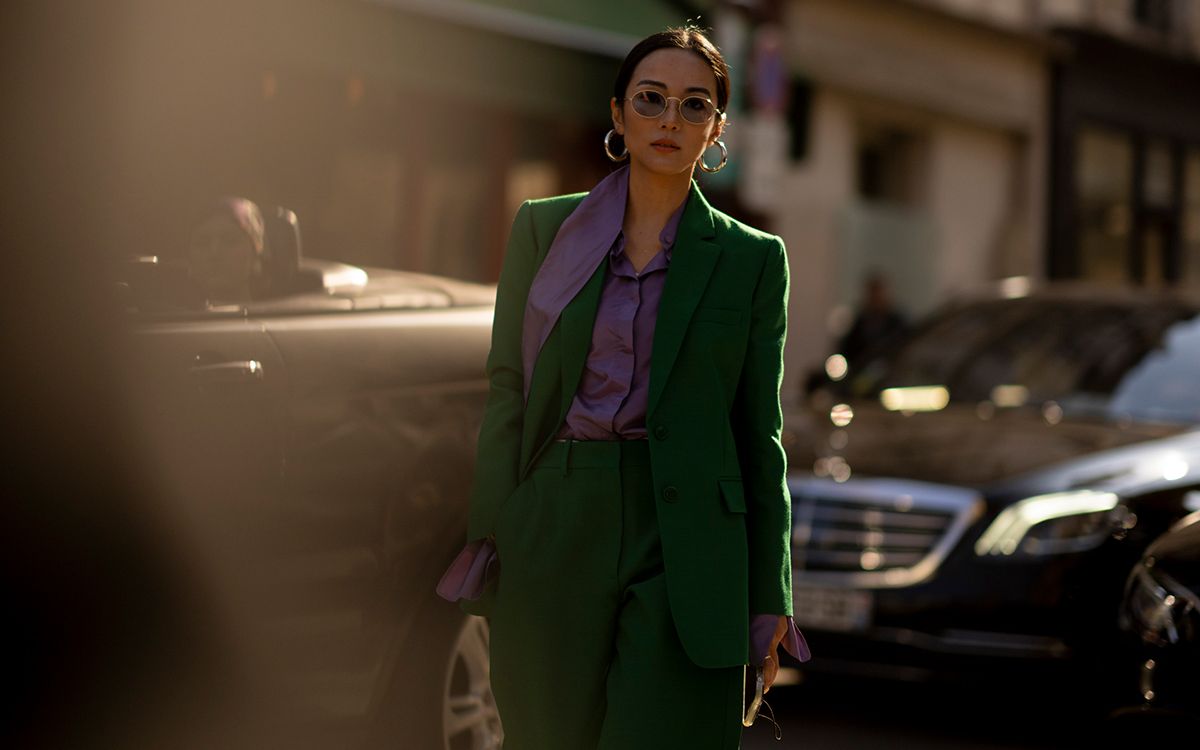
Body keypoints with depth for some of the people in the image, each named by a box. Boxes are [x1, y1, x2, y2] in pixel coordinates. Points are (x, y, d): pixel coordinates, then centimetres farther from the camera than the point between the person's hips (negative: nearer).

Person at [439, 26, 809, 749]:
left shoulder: (751, 259, 5)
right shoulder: (543, 229, 9)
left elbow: (760, 432, 6)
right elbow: (507, 390, 7)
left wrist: (769, 601, 3)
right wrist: (488, 546, -3)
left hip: (682, 550, -2)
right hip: (554, 535, 2)